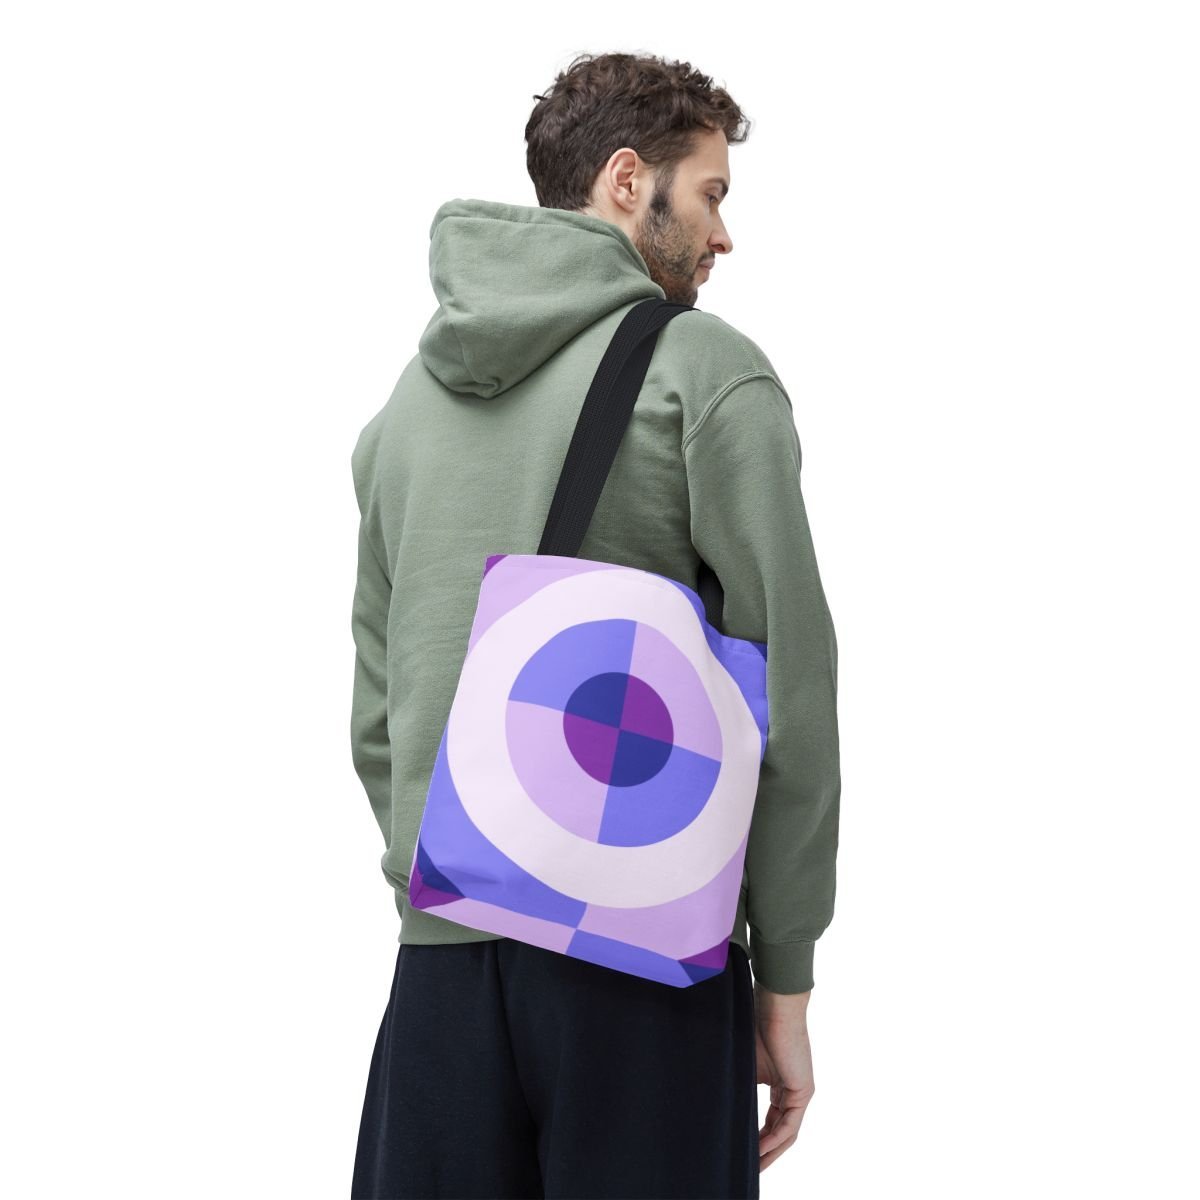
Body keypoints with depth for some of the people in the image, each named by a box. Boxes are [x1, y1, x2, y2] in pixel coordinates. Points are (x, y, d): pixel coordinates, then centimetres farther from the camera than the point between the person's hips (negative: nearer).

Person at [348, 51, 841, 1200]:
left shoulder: (410, 393, 14)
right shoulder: (709, 370, -4)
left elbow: (374, 707, 15)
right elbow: (787, 684, -8)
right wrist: (784, 977, -2)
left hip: (441, 957, 5)